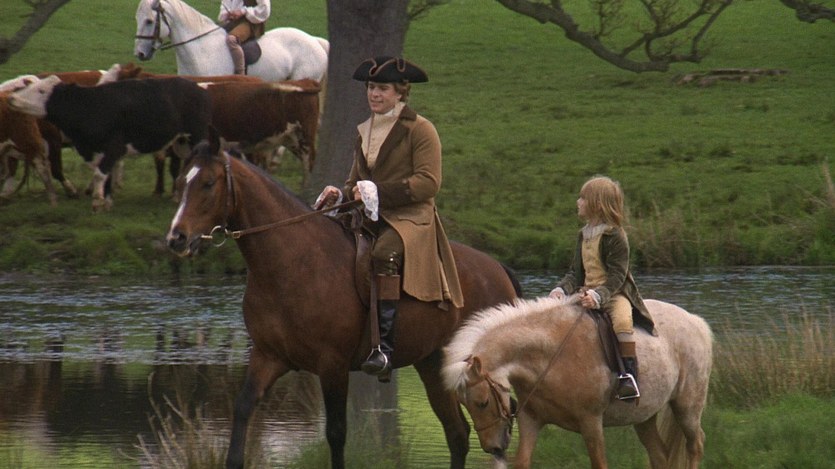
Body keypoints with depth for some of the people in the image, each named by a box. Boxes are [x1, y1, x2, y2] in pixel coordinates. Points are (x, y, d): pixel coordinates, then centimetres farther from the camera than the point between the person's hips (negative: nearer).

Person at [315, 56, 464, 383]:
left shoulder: (420, 130, -1)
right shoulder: (364, 132, 21)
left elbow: (428, 183, -11)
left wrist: (378, 191, -19)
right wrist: (342, 194, 3)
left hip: (410, 218, -7)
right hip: (370, 219, 7)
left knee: (384, 254, -37)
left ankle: (384, 347, -42)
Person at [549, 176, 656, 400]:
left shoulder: (615, 236, -12)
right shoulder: (584, 236, 13)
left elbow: (616, 276, -17)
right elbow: (576, 272, 14)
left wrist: (597, 295, -32)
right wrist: (561, 289, -6)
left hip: (615, 293, -8)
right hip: (586, 294, 8)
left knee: (622, 319, -36)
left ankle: (630, 374, -35)